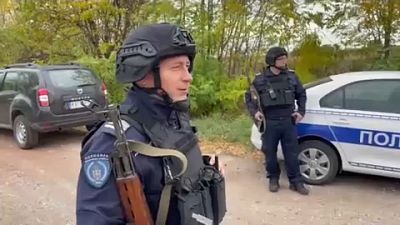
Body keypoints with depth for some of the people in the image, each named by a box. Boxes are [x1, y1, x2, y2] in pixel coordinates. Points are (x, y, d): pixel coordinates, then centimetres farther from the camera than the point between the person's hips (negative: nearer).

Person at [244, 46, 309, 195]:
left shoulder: (291, 77, 4)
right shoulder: (260, 80, -3)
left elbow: (301, 94, 16)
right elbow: (248, 97, 5)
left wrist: (301, 111, 5)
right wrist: (254, 112, -9)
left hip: (288, 122, 2)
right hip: (270, 124, -1)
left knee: (292, 153, 6)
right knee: (270, 153, 9)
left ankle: (296, 182, 19)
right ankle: (273, 179, 27)